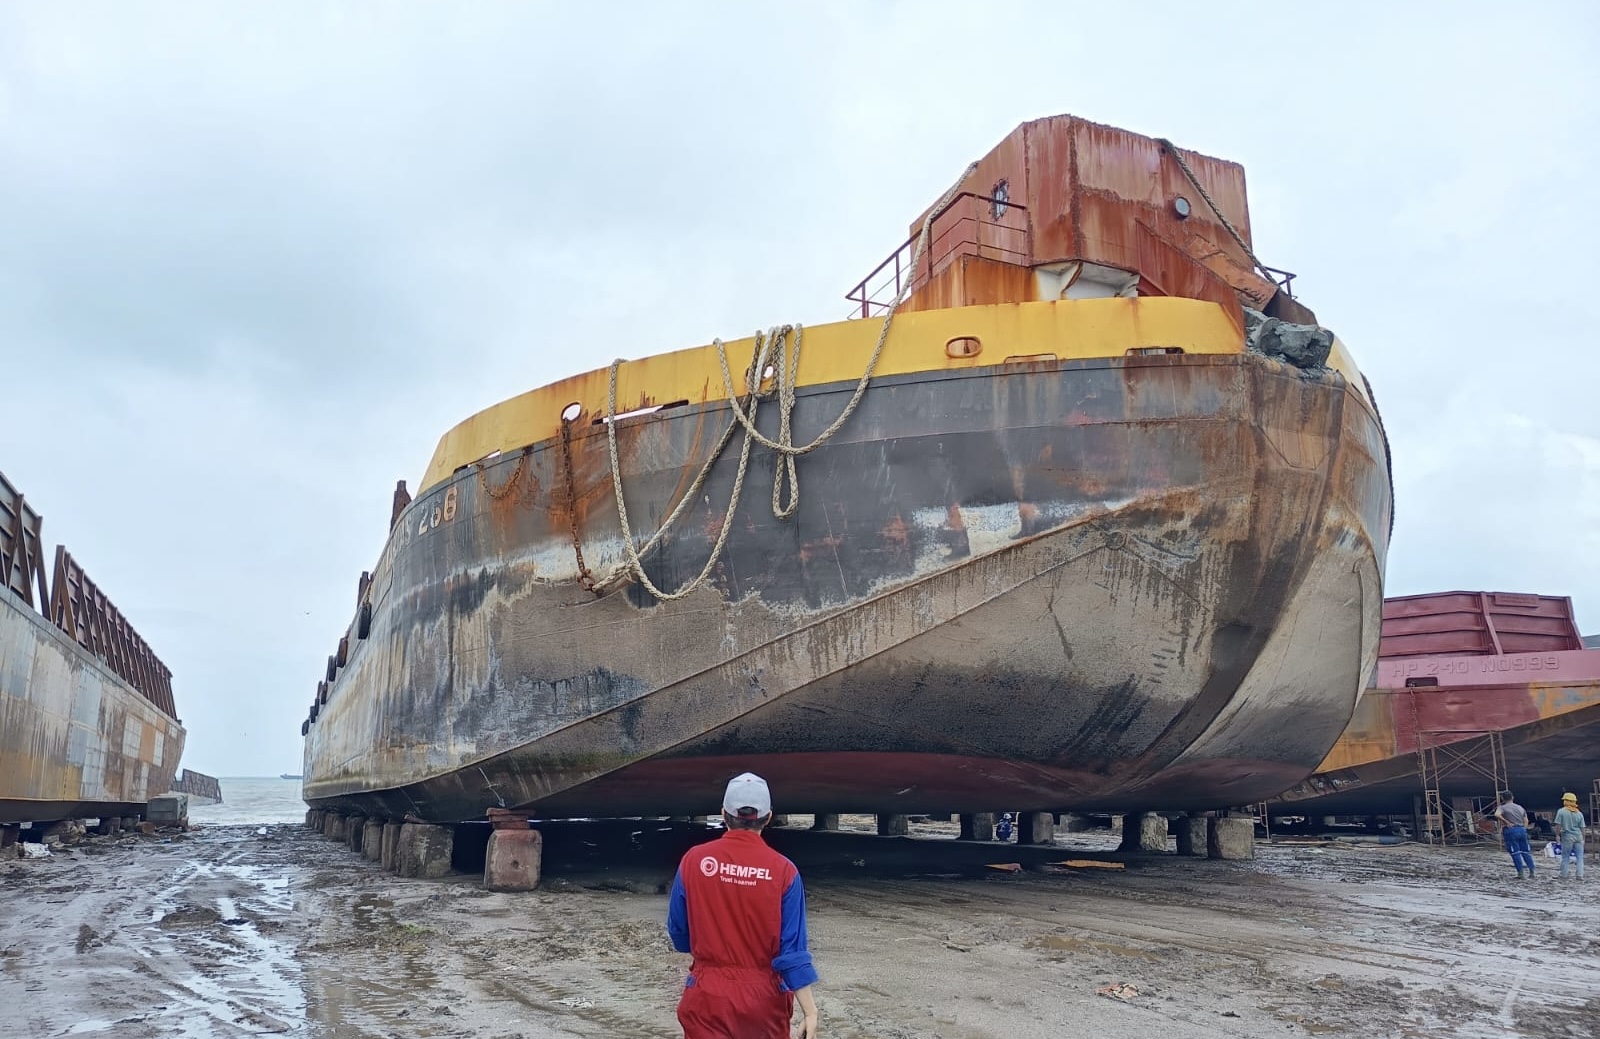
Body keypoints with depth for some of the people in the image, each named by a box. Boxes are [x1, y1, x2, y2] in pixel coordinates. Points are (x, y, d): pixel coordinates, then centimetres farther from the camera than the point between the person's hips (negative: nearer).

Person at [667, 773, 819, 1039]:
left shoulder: (694, 860, -8)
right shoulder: (783, 871, -11)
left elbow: (678, 933, 4)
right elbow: (793, 949, -12)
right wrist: (810, 1011, -6)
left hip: (708, 996, 0)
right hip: (764, 998, 1)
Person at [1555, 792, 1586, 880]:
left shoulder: (1561, 812, -5)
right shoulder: (1579, 813, 6)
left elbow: (1558, 825, -8)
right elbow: (1582, 828, 8)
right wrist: (1583, 839, 15)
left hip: (1567, 837, -3)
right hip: (1578, 837, 3)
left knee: (1565, 857, 5)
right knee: (1580, 857, 8)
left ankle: (1563, 876, 8)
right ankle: (1580, 875, 4)